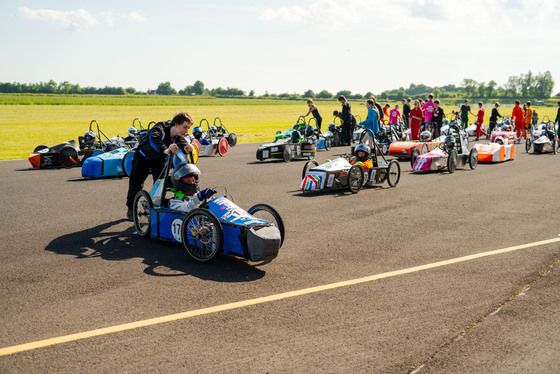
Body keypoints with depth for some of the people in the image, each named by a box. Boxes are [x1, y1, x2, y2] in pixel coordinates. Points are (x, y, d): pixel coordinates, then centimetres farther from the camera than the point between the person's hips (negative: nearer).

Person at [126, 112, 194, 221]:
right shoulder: (159, 128, -38)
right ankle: (131, 209, 23)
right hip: (143, 156, -3)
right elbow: (153, 139, -59)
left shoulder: (178, 137, -22)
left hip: (159, 159, 4)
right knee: (136, 183, 3)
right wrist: (165, 150, -78)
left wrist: (187, 147, -68)